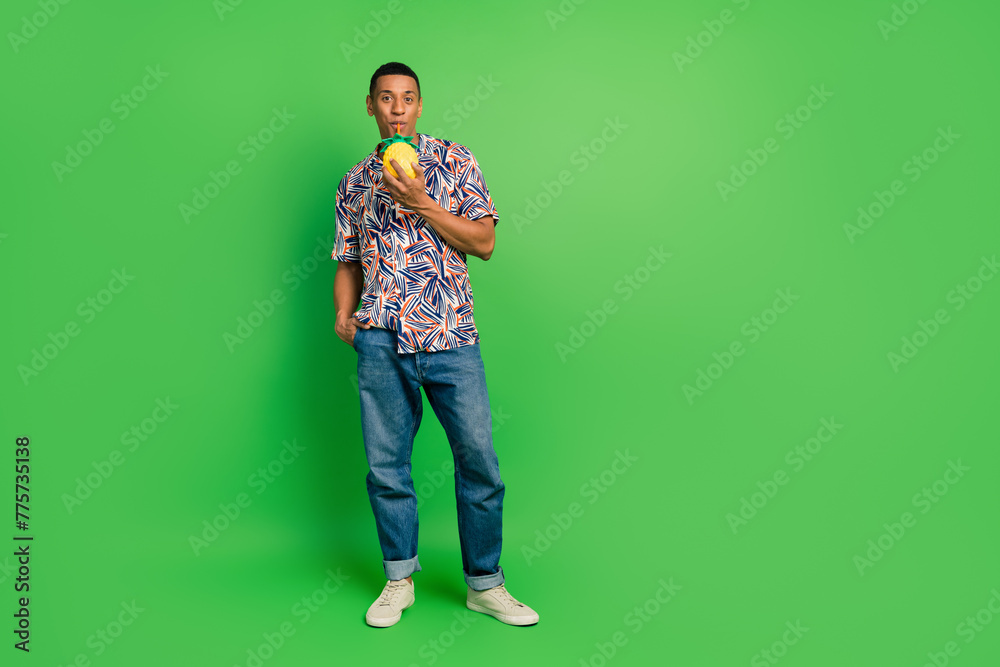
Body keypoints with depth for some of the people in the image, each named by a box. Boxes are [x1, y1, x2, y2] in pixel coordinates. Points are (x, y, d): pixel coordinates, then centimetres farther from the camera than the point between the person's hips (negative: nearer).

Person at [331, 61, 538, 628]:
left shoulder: (454, 160, 9)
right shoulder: (355, 183, 16)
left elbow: (484, 242, 1)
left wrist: (421, 204, -8)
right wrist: (343, 314, 3)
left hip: (450, 335, -1)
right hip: (380, 339, 2)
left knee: (479, 459, -1)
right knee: (386, 463, 6)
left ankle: (484, 584, 16)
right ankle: (399, 580, 24)